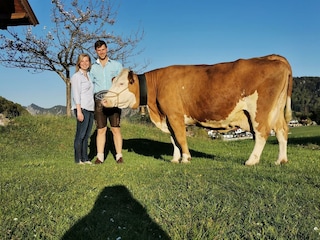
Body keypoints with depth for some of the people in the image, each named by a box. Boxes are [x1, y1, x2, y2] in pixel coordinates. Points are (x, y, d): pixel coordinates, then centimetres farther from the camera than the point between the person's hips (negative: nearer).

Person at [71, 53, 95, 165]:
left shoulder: (89, 76, 20)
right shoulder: (76, 76, -1)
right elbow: (76, 95, -8)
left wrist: (94, 109, 12)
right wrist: (79, 111, -16)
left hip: (90, 109, 7)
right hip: (82, 108, -7)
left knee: (86, 135, 7)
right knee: (80, 134, -6)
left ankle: (85, 158, 11)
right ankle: (78, 159, 0)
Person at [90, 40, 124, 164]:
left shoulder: (117, 65, 11)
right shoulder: (93, 68, 14)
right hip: (99, 101, 1)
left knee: (116, 129, -2)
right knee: (101, 130, 2)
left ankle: (119, 156, 4)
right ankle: (100, 156, 8)